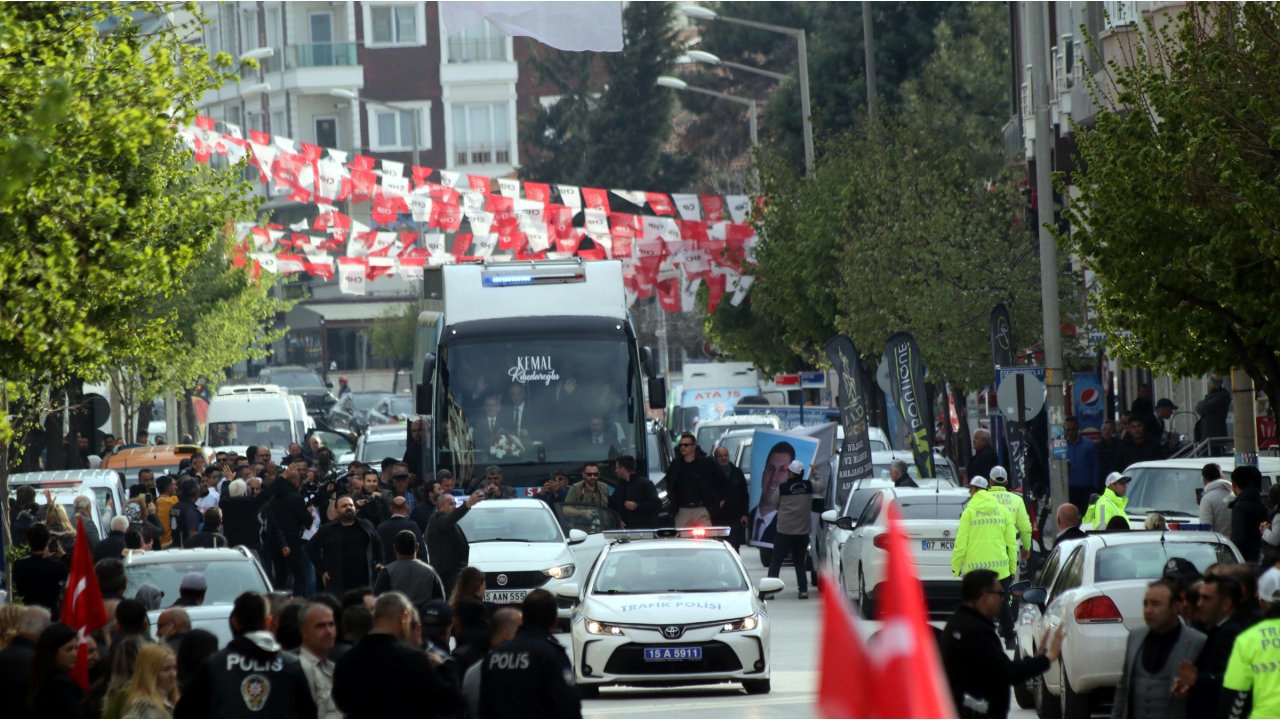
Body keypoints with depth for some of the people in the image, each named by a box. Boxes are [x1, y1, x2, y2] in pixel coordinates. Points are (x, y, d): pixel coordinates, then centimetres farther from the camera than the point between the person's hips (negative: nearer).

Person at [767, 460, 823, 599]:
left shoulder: (782, 488, -10)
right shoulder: (809, 486, -3)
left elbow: (774, 504, 2)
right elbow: (822, 485, 16)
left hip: (784, 531, -3)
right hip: (803, 532, 3)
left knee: (775, 561, 4)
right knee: (800, 562, 14)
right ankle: (803, 590, 7)